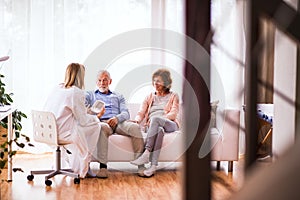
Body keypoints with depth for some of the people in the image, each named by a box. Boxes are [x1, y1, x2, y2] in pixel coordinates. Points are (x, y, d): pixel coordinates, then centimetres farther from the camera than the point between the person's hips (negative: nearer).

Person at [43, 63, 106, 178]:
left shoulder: (57, 89, 9)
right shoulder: (76, 92, -14)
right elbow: (83, 120, -9)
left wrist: (84, 111, 28)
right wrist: (97, 116, 10)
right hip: (62, 134, -8)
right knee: (96, 125, 7)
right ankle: (83, 168, 16)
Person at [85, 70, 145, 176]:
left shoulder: (118, 96, 31)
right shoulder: (90, 95, 27)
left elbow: (126, 113, 14)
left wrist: (117, 118, -10)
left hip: (119, 122, 2)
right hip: (101, 122, -2)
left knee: (135, 127, -30)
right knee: (103, 128, -40)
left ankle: (141, 164, -33)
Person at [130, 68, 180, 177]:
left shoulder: (173, 96, 19)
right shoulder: (149, 97, 28)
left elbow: (173, 114, 2)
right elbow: (141, 113, 15)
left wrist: (158, 118, -16)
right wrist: (137, 120, -10)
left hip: (170, 125, -2)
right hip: (151, 125, 2)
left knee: (155, 119, -38)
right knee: (159, 130, -39)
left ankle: (146, 154, -48)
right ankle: (153, 165, -53)